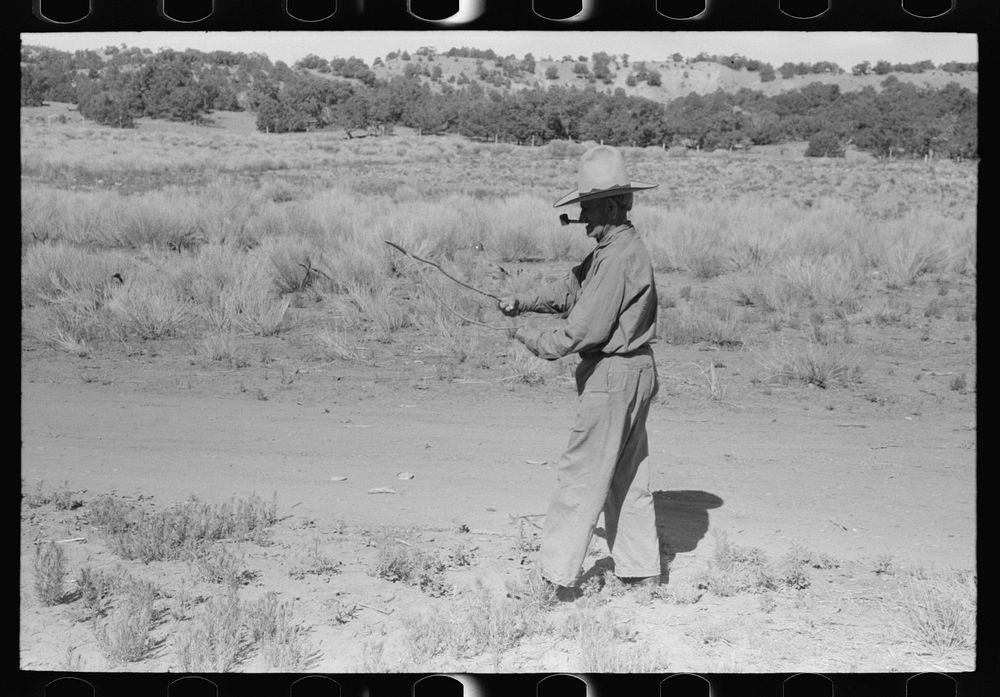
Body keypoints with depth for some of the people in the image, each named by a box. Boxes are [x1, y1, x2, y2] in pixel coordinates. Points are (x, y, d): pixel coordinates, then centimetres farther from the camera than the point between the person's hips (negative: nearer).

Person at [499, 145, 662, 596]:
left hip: (613, 377, -10)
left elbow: (585, 329, -22)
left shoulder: (619, 257, -22)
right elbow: (571, 288, 17)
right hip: (632, 374, 10)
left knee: (581, 475, -2)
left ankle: (557, 572, 5)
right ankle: (641, 569, 24)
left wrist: (535, 341, -8)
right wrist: (522, 302, 4)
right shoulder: (613, 248, 11)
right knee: (626, 475, 16)